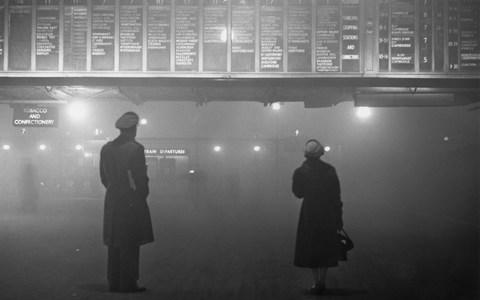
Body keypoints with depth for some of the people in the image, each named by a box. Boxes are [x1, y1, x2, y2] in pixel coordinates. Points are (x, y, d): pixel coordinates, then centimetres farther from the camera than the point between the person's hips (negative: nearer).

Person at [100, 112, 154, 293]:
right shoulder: (136, 148, -12)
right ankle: (127, 284, 2)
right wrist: (143, 195, 3)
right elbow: (141, 177, -12)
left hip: (112, 201, 6)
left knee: (114, 244, 11)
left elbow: (103, 177, 10)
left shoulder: (106, 148, 7)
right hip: (132, 201, -6)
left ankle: (114, 282, 16)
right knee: (130, 244, 0)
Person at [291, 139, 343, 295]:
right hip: (328, 215, 2)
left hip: (309, 214, -2)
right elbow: (336, 195, -3)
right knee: (325, 248, 14)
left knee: (311, 248, 9)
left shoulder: (300, 172, -10)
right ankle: (322, 282, 18)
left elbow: (298, 193, 3)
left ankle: (317, 283, 8)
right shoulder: (329, 170, -5)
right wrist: (338, 218, 4)